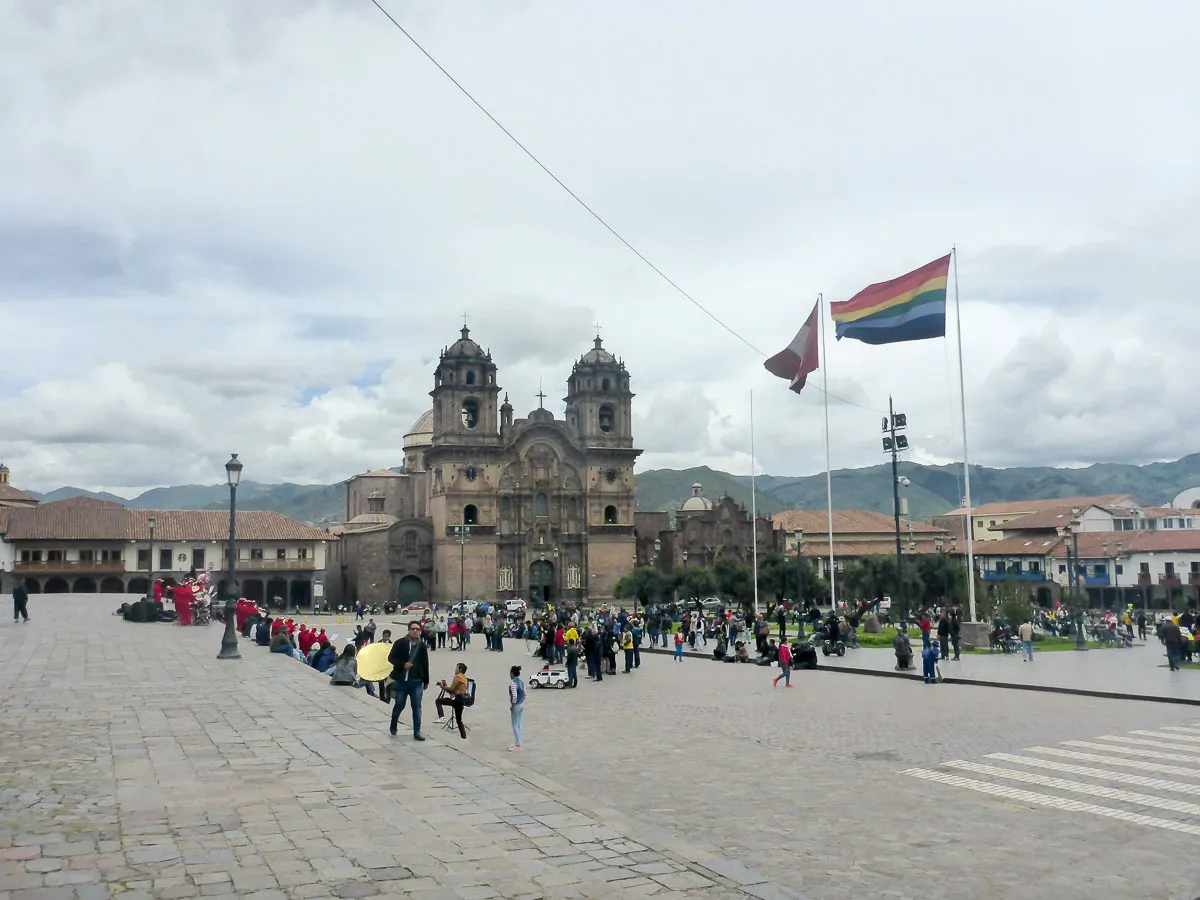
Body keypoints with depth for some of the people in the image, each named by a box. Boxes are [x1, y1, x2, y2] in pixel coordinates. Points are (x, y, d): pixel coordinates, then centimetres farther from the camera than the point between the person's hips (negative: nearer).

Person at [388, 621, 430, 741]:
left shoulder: (422, 646, 5)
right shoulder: (400, 643, -4)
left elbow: (425, 664, 10)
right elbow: (391, 658, -4)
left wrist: (426, 681, 11)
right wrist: (403, 664, -18)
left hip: (417, 682, 2)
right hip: (401, 680, -2)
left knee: (417, 707, 1)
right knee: (399, 705, 7)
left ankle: (417, 732, 7)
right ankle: (393, 725, 34)